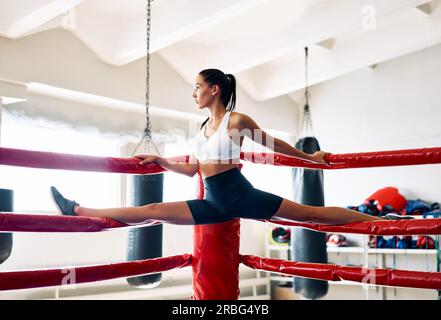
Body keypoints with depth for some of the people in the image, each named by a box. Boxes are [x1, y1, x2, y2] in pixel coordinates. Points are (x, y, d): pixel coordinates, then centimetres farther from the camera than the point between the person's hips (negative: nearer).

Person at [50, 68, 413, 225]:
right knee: (154, 209, -4)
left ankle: (381, 221, 9)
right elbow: (192, 168, 21)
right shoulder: (202, 128, 13)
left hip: (243, 196, -5)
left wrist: (309, 157, 15)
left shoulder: (238, 120, -7)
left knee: (309, 212, -3)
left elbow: (273, 143, 6)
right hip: (216, 203, 5)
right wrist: (159, 160, 15)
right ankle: (80, 210, -5)